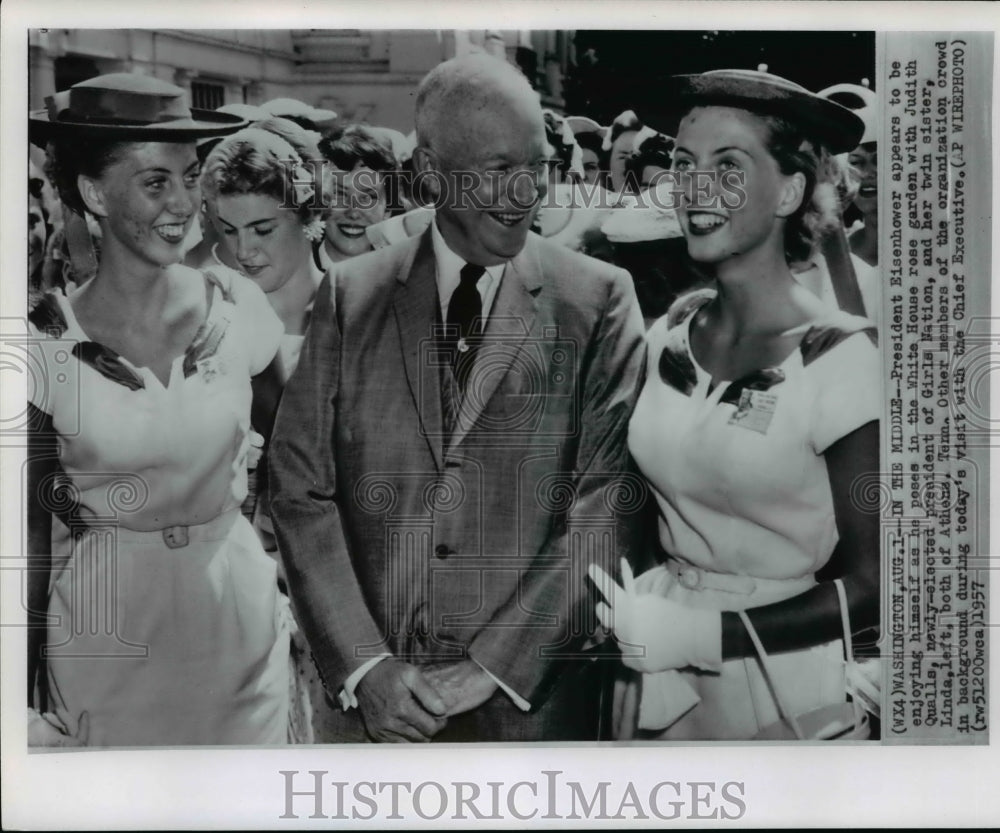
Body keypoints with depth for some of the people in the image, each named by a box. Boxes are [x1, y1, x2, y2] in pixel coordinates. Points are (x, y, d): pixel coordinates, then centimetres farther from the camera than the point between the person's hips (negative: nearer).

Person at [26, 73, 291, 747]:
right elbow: (31, 525, -3)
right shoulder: (48, 343, -10)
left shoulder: (237, 307, -6)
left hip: (237, 612, 2)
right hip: (104, 642, -1)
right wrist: (27, 687, -1)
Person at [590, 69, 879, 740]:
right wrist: (633, 608, -4)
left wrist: (700, 633, -21)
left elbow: (871, 583, -16)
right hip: (654, 659, 5)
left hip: (778, 667, -5)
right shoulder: (669, 335, -3)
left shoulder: (841, 357, -19)